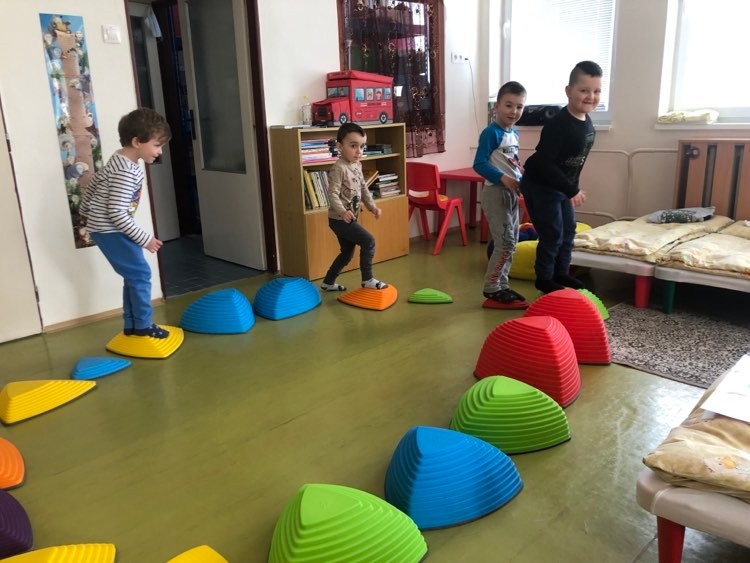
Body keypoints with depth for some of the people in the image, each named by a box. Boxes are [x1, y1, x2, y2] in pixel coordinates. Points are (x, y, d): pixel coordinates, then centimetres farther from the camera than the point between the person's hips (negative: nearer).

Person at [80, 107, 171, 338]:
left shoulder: (121, 161, 7)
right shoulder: (125, 172, -25)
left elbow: (94, 181, 21)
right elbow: (117, 213, -28)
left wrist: (85, 211, 35)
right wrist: (145, 239, -23)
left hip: (111, 229, 10)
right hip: (109, 231, -10)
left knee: (134, 275, 13)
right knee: (140, 274, -6)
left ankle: (132, 325, 20)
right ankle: (143, 325, 5)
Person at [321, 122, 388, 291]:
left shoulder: (357, 165, 9)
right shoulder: (339, 168, -20)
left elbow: (363, 188, 19)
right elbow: (332, 194, -26)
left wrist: (372, 206, 9)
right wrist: (342, 211, -39)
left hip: (349, 218, 10)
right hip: (340, 219, -10)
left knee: (347, 253, 17)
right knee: (368, 241, -11)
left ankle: (328, 282, 29)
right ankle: (367, 279, 0)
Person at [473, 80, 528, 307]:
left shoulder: (514, 133, 12)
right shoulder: (491, 132, -14)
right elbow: (479, 164, -19)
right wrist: (503, 178, -27)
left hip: (511, 193, 9)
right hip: (496, 193, -9)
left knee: (511, 242, 12)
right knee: (505, 242, -9)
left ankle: (501, 286, 21)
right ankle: (491, 288, 3)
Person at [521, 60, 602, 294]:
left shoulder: (587, 122, 2)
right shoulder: (558, 125, -26)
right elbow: (544, 164, -30)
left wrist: (573, 188, 16)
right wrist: (572, 190, -27)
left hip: (563, 187, 9)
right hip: (540, 186, -9)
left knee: (569, 230, 16)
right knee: (552, 234, -2)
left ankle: (561, 273, 33)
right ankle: (544, 279, 16)